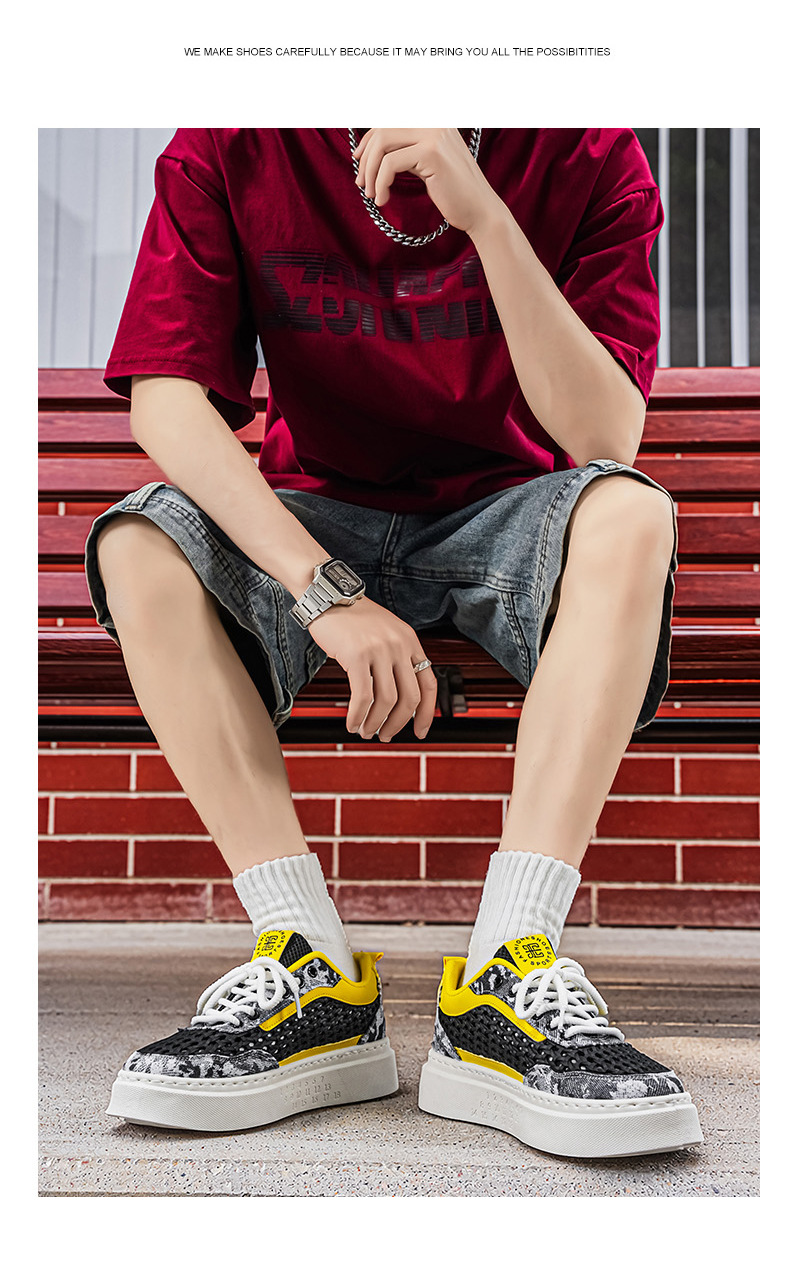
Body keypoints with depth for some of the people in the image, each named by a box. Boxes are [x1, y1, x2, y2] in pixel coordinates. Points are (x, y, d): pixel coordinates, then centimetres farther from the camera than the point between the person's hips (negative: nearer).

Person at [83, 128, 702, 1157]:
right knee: (138, 546, -26)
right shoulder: (227, 149, -9)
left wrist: (486, 217, -33)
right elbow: (166, 401, -19)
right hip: (317, 518, 1)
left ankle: (509, 973, -35)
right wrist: (326, 591, -31)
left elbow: (605, 436, -22)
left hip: (501, 512, 0)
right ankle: (316, 980, -28)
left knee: (632, 516, -32)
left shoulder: (588, 156, -11)